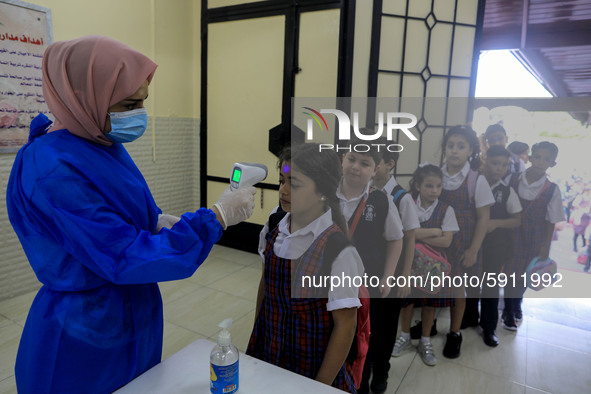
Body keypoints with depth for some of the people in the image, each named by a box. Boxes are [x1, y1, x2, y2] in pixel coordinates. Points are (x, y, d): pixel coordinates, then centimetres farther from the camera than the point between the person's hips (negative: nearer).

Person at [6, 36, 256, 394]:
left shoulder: (104, 144, -1)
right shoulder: (50, 171, -28)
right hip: (87, 340, -8)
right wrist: (218, 216, -26)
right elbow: (126, 258, -28)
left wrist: (158, 222, -8)